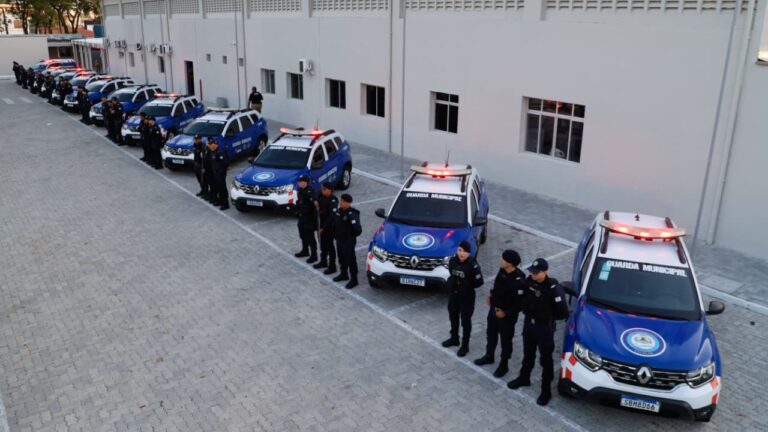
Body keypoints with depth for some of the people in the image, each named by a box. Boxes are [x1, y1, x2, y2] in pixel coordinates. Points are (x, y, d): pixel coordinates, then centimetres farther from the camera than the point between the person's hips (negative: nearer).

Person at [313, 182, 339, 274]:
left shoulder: (333, 201, -21)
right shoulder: (322, 197, 2)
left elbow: (332, 216, -24)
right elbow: (320, 209, 14)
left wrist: (324, 228, -20)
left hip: (330, 226, -8)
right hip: (323, 225, 8)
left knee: (330, 245, -1)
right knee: (323, 244, 19)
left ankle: (332, 267, 8)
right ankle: (323, 262, 36)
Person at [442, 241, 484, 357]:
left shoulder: (473, 265, -23)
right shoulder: (453, 260, -7)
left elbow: (479, 282, -19)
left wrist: (467, 286, -15)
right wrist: (452, 282, -1)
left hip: (467, 297, -6)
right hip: (453, 294, 6)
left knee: (465, 321, 9)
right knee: (453, 317, 22)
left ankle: (465, 345, 24)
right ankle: (454, 338, 43)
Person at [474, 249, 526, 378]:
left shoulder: (518, 281, -29)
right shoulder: (502, 270, -7)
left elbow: (520, 303, -25)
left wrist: (506, 313, -21)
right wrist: (491, 296, 6)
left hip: (507, 315, -8)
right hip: (494, 308, 8)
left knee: (505, 339, 11)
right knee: (491, 333, 24)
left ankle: (504, 365, 30)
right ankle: (489, 356, 46)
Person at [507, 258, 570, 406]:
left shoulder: (553, 288, -27)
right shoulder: (529, 281, -9)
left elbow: (563, 313, -21)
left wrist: (548, 317, -8)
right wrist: (526, 310, 2)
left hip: (545, 328, -6)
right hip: (528, 324, 6)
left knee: (546, 359, 8)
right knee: (528, 354, 24)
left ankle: (546, 391, 22)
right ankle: (524, 378, 45)